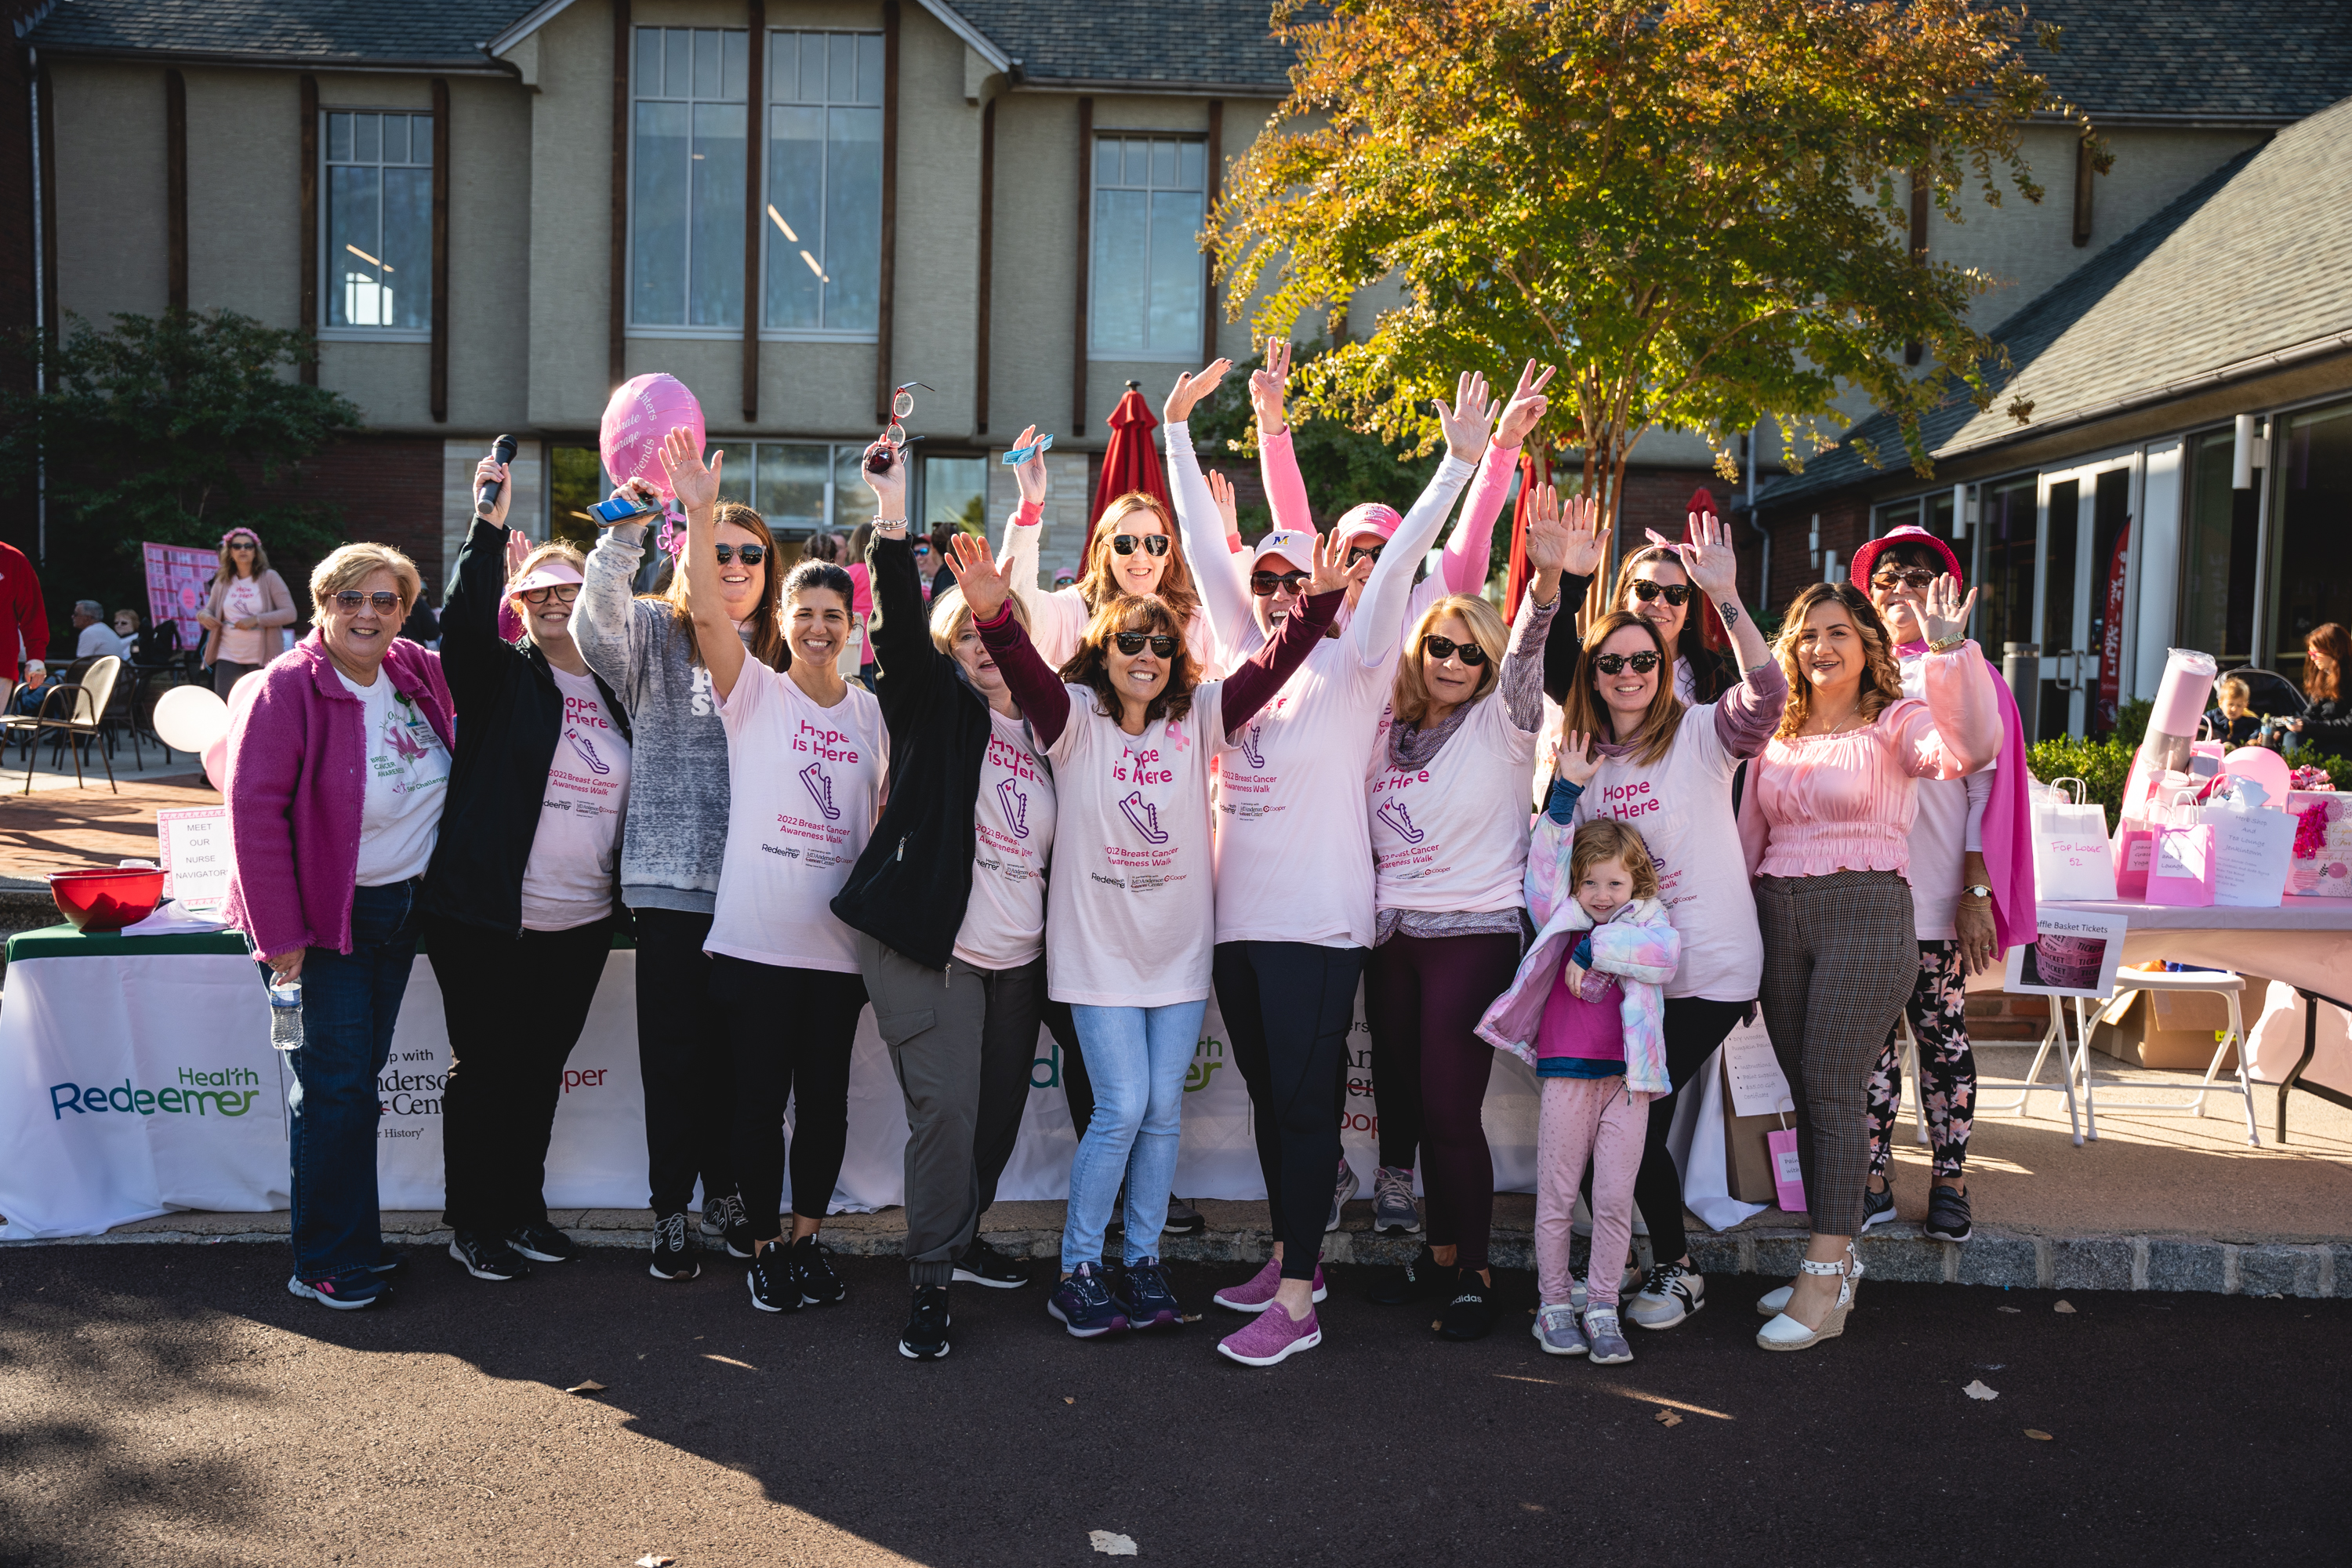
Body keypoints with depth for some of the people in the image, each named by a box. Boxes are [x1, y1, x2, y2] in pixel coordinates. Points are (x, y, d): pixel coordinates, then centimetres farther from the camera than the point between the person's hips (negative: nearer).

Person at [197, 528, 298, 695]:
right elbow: (209, 609, 17)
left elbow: (290, 613, -9)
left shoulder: (269, 578, -1)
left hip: (262, 658, -3)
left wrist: (256, 620, -20)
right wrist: (203, 615, -8)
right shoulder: (223, 581, 9)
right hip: (228, 657, 3)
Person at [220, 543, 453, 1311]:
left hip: (400, 907, 6)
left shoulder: (416, 672, 3)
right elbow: (253, 813, -18)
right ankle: (328, 1263, 9)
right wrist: (279, 938, -19)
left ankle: (356, 1240, 25)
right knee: (334, 1086, -4)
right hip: (322, 920, -6)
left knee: (359, 1075, 15)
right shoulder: (286, 688, -15)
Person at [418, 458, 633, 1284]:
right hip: (485, 917, -4)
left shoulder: (614, 690, 11)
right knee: (484, 1066, 4)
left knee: (543, 1066, 16)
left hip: (581, 921, 5)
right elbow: (463, 621, -22)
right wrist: (491, 524, -28)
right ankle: (473, 1223, 20)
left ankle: (523, 1209, 31)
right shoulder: (499, 675, -1)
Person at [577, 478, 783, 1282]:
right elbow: (598, 622, -20)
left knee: (738, 1050, 11)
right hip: (673, 878, -3)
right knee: (675, 1052, 2)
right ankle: (670, 1209, 17)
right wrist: (626, 529, -31)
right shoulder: (655, 636, 2)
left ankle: (726, 1193, 28)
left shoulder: (782, 654, 12)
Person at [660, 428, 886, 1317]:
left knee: (825, 1100, 11)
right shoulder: (753, 691, 0)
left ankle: (807, 1235, 29)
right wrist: (700, 513, -26)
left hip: (838, 941, 3)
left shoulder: (870, 711, 10)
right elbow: (707, 611, -15)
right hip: (754, 935, -3)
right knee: (758, 1099, 4)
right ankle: (765, 1244, 21)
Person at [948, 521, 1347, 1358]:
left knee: (1163, 1110, 8)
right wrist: (993, 614, -42)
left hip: (1179, 950, 3)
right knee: (1122, 1109, -6)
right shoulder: (1074, 720, -5)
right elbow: (1025, 671, -23)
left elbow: (1269, 667, -7)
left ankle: (1143, 1262, 24)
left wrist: (1319, 600, -20)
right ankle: (1077, 1271, 12)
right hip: (1099, 950, -3)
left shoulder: (1198, 718, 2)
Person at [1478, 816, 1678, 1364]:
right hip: (1567, 1073, 0)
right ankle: (1553, 1302, 17)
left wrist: (1595, 947, -14)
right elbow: (1546, 859, -2)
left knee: (1615, 1199, 2)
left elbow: (1664, 954, -12)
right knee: (1556, 1195, 4)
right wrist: (1566, 790, -8)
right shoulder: (1564, 918, 10)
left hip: (1627, 1077, 0)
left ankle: (1603, 1308, 14)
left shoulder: (1649, 920, 9)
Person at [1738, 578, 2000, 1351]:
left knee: (1833, 1091, -9)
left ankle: (1825, 1285, -4)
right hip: (1778, 917, 6)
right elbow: (1748, 837, 18)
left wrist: (1949, 652, -32)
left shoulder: (1896, 724, -1)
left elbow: (1970, 747, -22)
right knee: (1805, 1091, 9)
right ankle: (1836, 1260, 20)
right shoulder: (1776, 737, 15)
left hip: (1865, 915, -5)